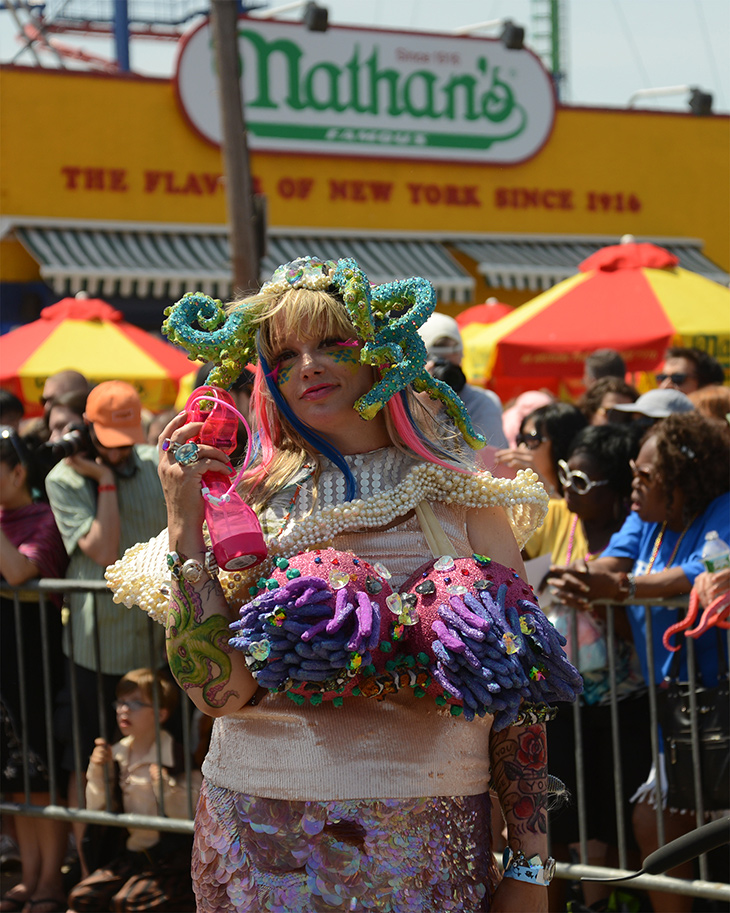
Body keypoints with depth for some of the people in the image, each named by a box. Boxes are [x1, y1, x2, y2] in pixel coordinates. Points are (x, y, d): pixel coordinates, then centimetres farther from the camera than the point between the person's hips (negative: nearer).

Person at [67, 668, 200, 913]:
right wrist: (97, 771, -3)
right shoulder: (116, 754, 7)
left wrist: (166, 787, -29)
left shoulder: (177, 758, -13)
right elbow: (96, 810, 10)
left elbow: (189, 815, -14)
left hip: (171, 859, -7)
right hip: (130, 855, 7)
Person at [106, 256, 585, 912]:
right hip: (261, 828, 0)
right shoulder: (250, 501, 1)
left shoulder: (463, 498, 1)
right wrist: (185, 527, -14)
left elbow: (515, 689, 1)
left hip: (424, 839, 0)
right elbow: (220, 691, -10)